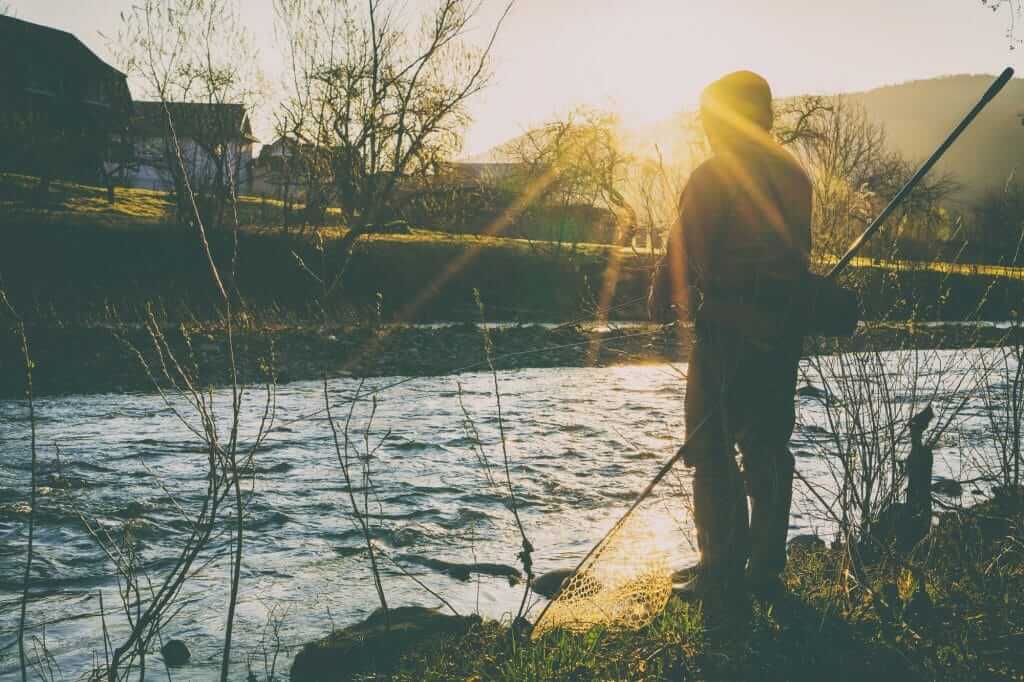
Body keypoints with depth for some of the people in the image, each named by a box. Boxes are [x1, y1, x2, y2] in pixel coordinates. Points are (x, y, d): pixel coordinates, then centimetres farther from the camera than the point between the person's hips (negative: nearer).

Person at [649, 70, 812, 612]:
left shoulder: (713, 176, -10)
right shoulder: (794, 176, 12)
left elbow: (685, 252, -10)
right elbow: (800, 252, 15)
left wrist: (664, 301, 5)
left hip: (727, 328, -7)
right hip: (783, 329, 7)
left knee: (712, 448, 0)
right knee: (768, 447, 12)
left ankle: (723, 571, 1)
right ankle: (765, 568, 18)